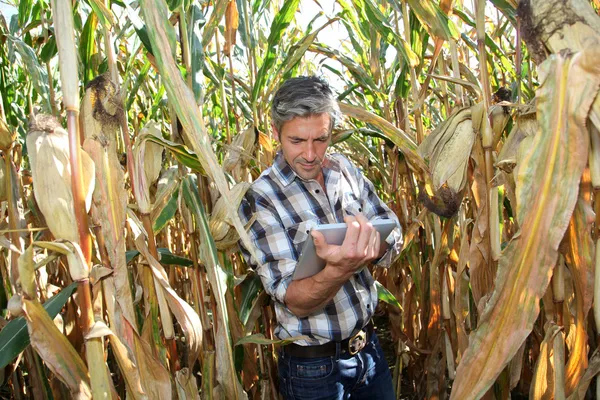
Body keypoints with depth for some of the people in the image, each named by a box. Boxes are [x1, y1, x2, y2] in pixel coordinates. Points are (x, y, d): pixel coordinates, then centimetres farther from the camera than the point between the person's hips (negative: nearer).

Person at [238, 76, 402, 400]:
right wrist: (339, 269, -41)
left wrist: (370, 242, -24)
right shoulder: (260, 200, -18)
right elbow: (295, 301, -21)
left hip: (369, 345, 5)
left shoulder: (345, 170, -2)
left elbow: (393, 239, -1)